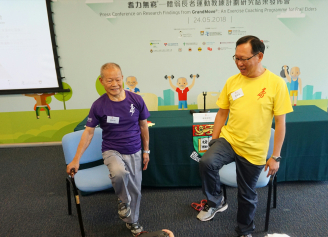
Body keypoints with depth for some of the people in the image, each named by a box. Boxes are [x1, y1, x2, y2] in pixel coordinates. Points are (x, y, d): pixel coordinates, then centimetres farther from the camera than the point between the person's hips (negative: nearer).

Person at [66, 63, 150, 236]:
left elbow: (143, 126, 1)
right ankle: (123, 201, -1)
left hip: (134, 152, 2)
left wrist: (146, 151, 6)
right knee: (119, 172, -36)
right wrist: (76, 159, -6)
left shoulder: (136, 100, -12)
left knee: (135, 190, 13)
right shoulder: (98, 105, -14)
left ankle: (132, 222, 42)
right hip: (112, 151, -2)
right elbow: (89, 132, -6)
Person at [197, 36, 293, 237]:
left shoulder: (276, 83, -11)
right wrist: (214, 142, 4)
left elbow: (280, 123, -8)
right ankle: (216, 202, 2)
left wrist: (276, 156, -8)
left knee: (247, 195, 14)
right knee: (206, 163, -28)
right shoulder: (232, 81, -1)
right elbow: (222, 114, 6)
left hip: (254, 151, -2)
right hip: (228, 139, 2)